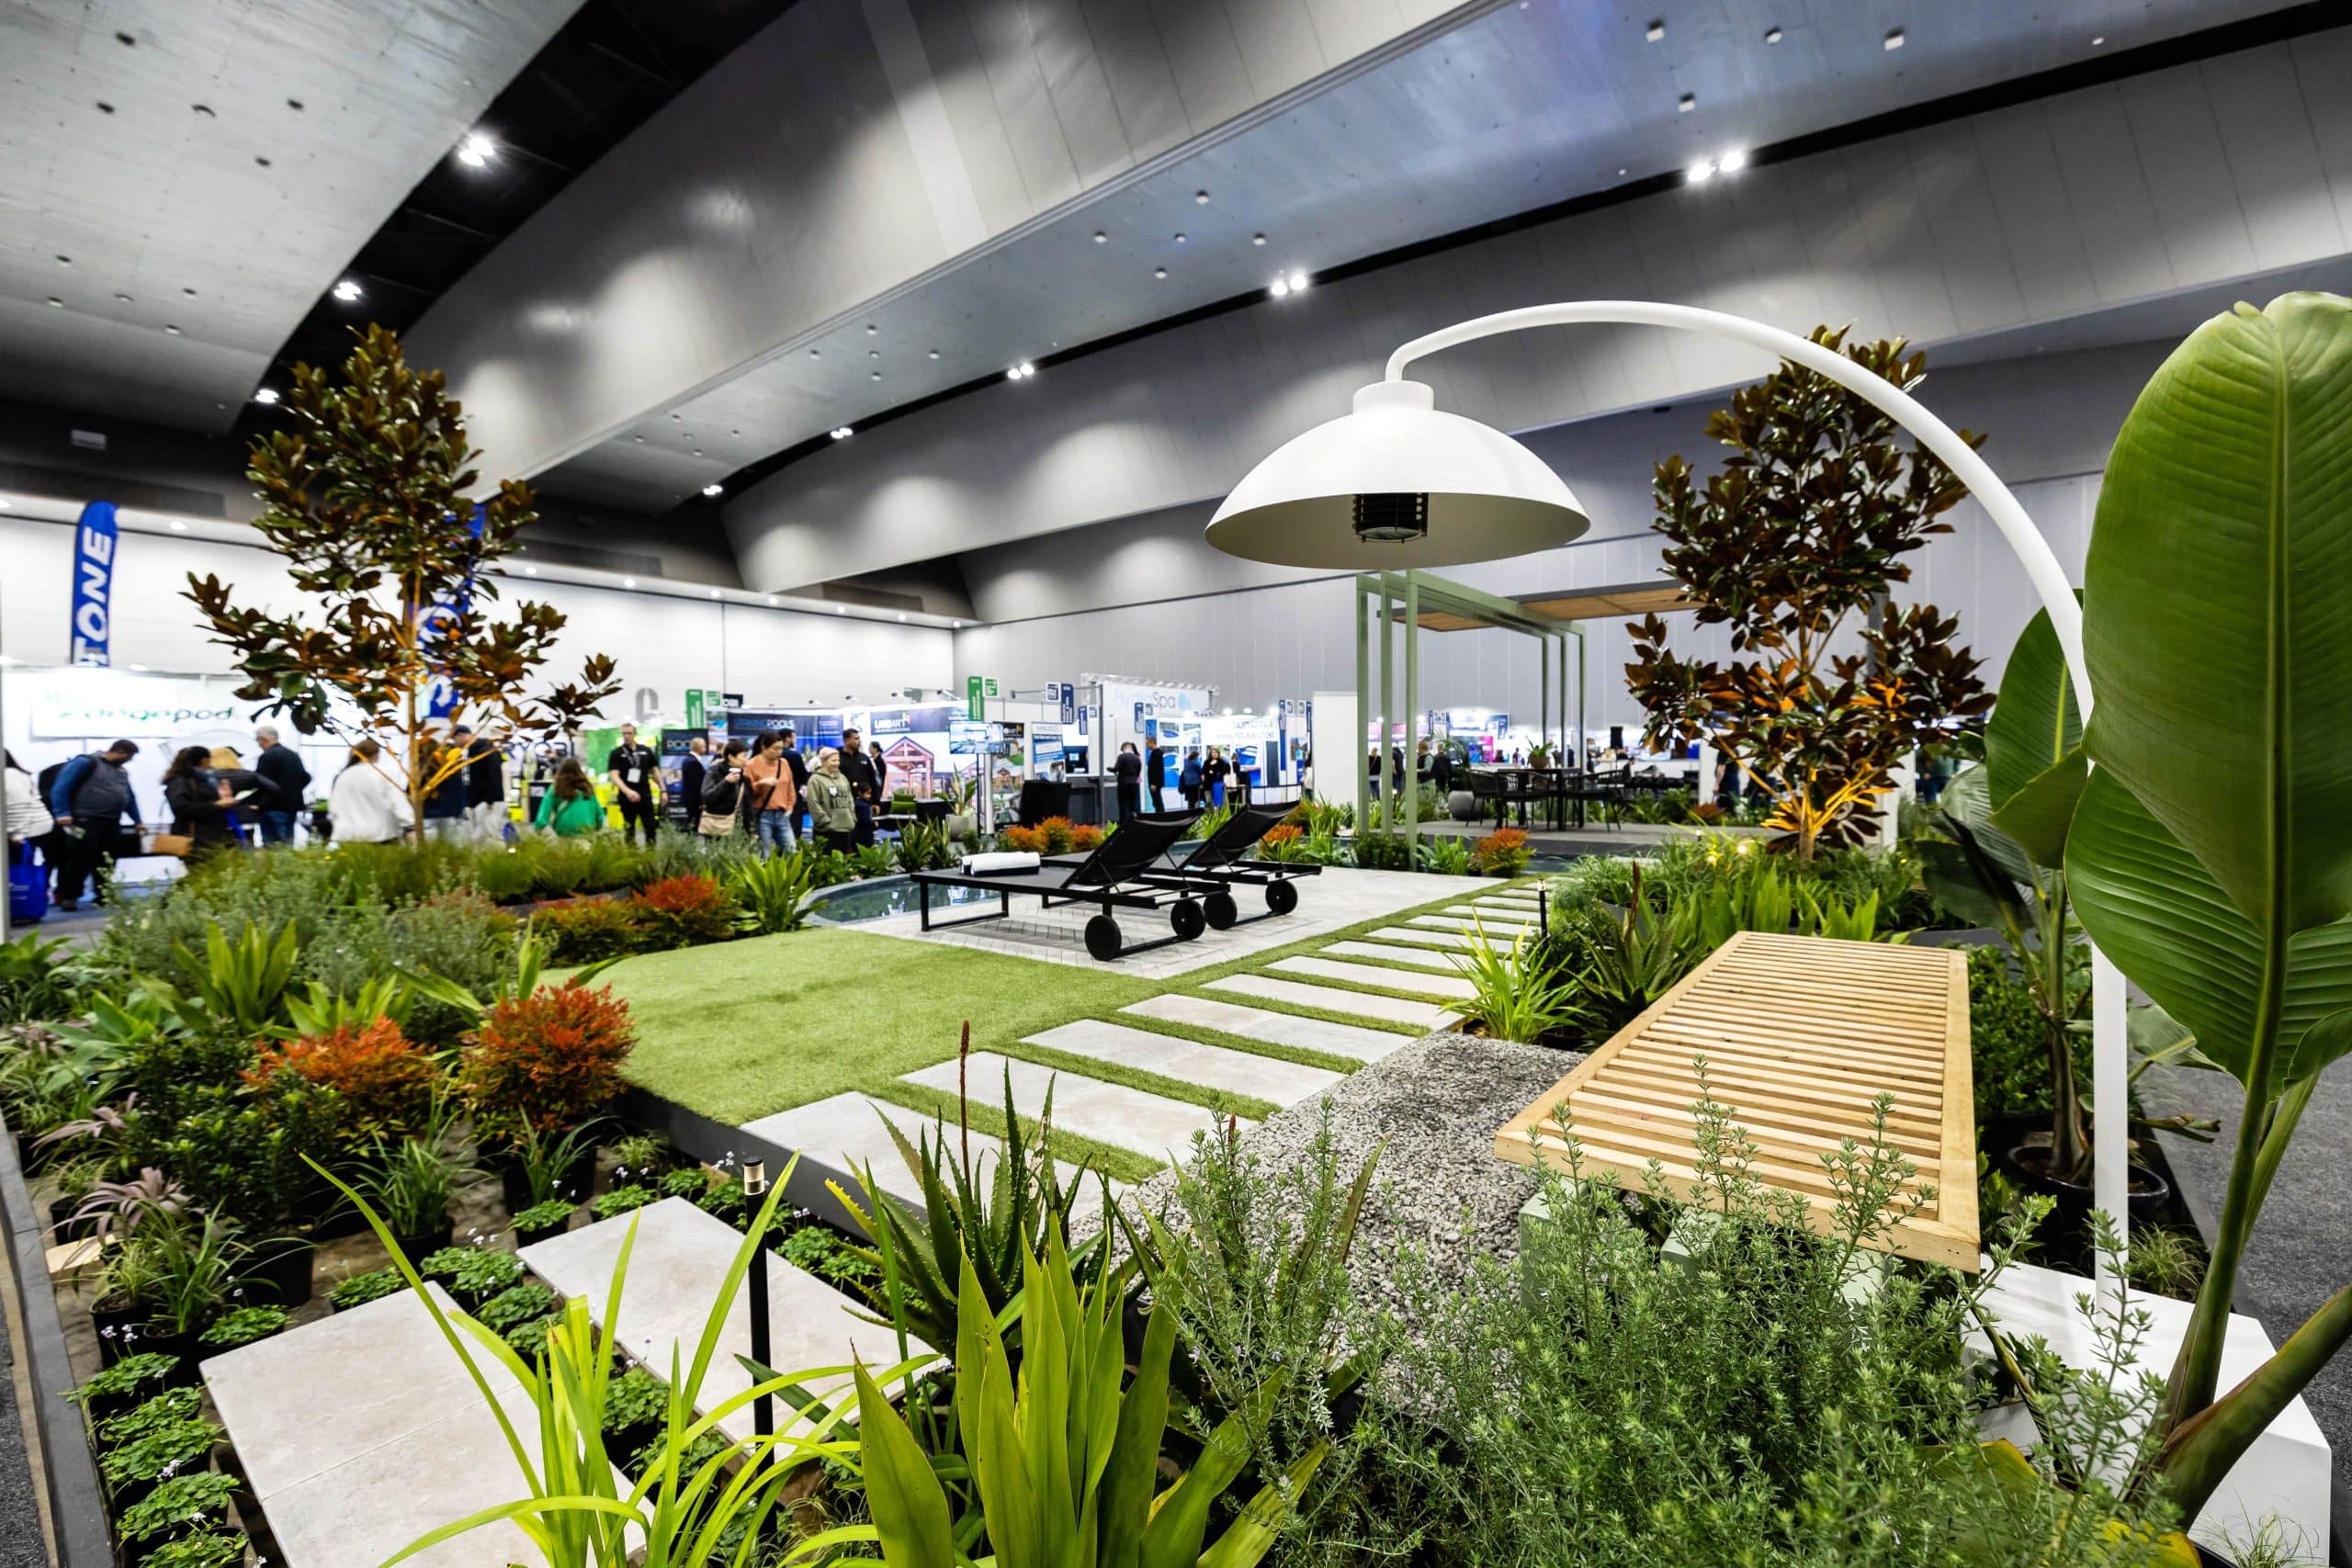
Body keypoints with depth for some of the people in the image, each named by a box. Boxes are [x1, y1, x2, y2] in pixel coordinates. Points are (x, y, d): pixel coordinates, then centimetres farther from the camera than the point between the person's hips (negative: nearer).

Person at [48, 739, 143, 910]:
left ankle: (103, 895, 16)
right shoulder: (87, 763, -5)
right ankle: (68, 896, 3)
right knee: (80, 860, -6)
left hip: (111, 824, 7)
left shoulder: (121, 771, 20)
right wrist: (63, 813, -21)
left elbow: (130, 798, 28)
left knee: (106, 862, 10)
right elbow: (61, 787, -12)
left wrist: (137, 821, 25)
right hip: (86, 822, -7)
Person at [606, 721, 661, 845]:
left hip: (645, 795, 2)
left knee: (651, 828, 3)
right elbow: (614, 775, -13)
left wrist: (662, 790, 8)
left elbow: (655, 771, 14)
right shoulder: (617, 753, -3)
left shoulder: (646, 751, 7)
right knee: (629, 830, 6)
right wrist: (627, 791, -29)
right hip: (627, 797, -2)